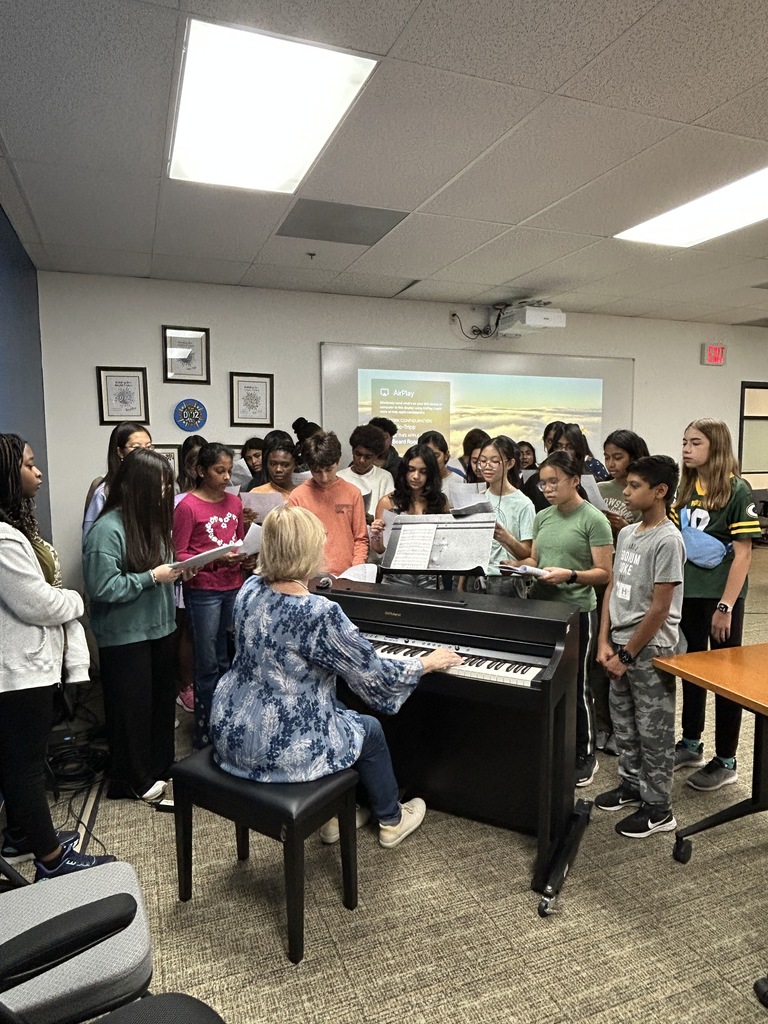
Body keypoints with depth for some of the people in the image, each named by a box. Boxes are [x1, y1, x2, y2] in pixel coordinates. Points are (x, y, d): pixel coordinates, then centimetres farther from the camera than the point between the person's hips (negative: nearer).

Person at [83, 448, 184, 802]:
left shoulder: (151, 520, 4)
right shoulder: (107, 530, -20)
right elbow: (103, 587, -24)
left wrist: (174, 571, -3)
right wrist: (152, 577, -21)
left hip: (160, 627, 8)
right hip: (125, 636, -7)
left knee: (162, 700, 17)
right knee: (132, 706, 7)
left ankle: (161, 768, 34)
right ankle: (133, 781, 26)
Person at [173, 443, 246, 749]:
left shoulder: (235, 502, 8)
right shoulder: (187, 506, -8)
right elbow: (179, 555, -8)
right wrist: (215, 561, -20)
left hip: (233, 588, 5)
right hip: (203, 591, -5)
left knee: (228, 659, 12)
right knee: (208, 664, 3)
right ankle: (204, 733, 17)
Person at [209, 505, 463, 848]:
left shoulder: (250, 590, -7)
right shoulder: (320, 613, -28)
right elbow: (375, 675, -16)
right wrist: (428, 663, -1)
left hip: (229, 735, 7)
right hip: (279, 751, -7)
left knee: (344, 716, 30)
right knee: (370, 730, 20)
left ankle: (332, 816, 42)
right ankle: (391, 821, 42)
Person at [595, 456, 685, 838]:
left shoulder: (667, 541, -18)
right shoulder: (626, 533, 6)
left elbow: (659, 609, -18)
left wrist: (627, 655, -13)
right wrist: (605, 643, 2)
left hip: (650, 650, -7)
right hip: (621, 646, 7)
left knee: (653, 732, 6)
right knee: (624, 724, 19)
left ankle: (658, 810, 21)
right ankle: (631, 784, 38)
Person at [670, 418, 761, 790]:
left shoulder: (737, 490, -11)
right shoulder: (685, 489, 6)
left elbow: (743, 554, -13)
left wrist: (725, 606, -17)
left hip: (720, 595, -6)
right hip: (687, 593, 6)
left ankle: (726, 762, 20)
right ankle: (691, 745, 33)